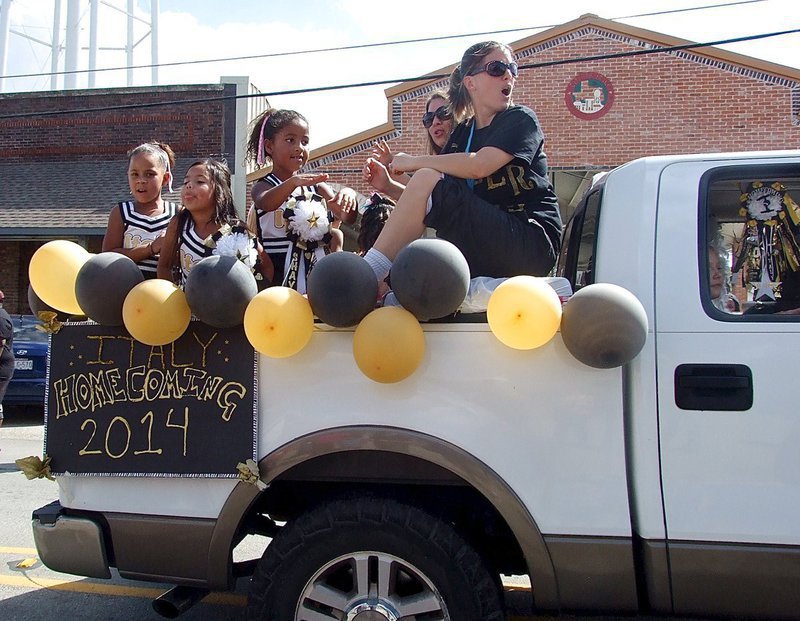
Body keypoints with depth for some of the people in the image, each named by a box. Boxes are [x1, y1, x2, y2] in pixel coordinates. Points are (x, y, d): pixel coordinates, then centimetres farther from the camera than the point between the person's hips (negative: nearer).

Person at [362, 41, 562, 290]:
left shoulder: (521, 119, 0)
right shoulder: (461, 134, 18)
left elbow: (478, 166, -20)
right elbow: (422, 202, 10)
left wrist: (414, 162, -10)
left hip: (532, 242, -6)